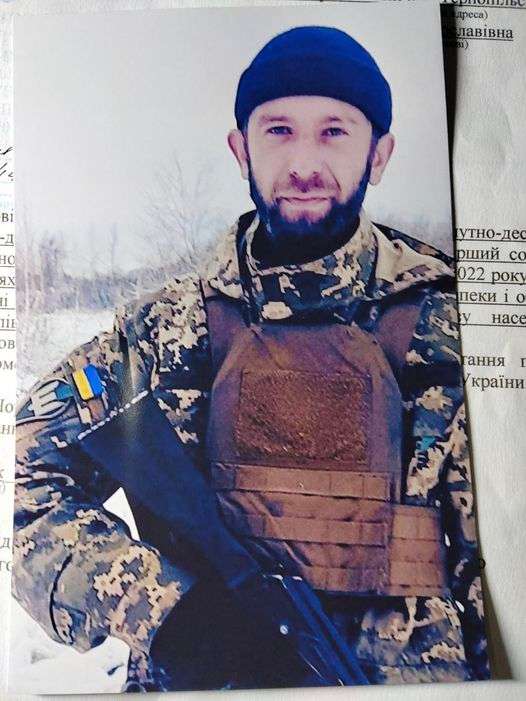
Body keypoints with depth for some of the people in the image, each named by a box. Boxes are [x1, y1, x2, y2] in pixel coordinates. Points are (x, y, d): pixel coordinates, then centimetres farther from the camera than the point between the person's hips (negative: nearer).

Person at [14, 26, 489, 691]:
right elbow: (24, 485, 0)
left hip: (415, 673, 0)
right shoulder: (163, 329, 2)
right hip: (197, 676, 1)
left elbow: (501, 545, 7)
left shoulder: (448, 323, 1)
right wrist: (162, 605, -11)